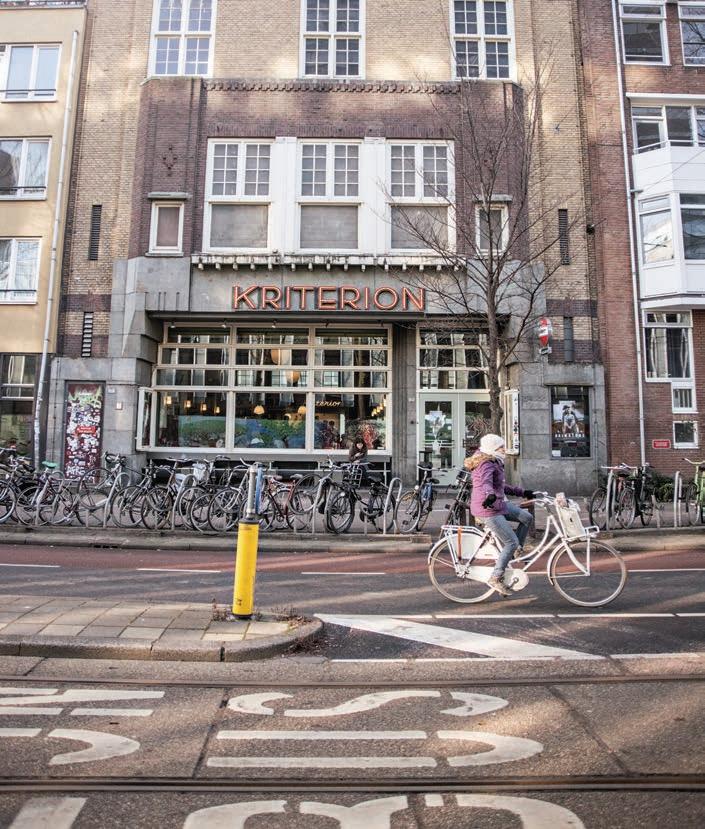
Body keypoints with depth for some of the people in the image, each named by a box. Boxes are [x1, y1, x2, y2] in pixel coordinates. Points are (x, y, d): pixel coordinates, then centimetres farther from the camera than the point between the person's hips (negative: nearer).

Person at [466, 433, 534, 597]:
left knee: (527, 517, 8)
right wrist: (490, 496, -58)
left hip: (499, 504, 10)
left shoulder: (494, 464, 15)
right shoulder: (487, 464, -18)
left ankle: (515, 553, 16)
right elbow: (486, 482, -38)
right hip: (488, 509, -10)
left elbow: (501, 487, 25)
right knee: (512, 542, -8)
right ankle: (495, 578, -1)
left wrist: (522, 492, 27)